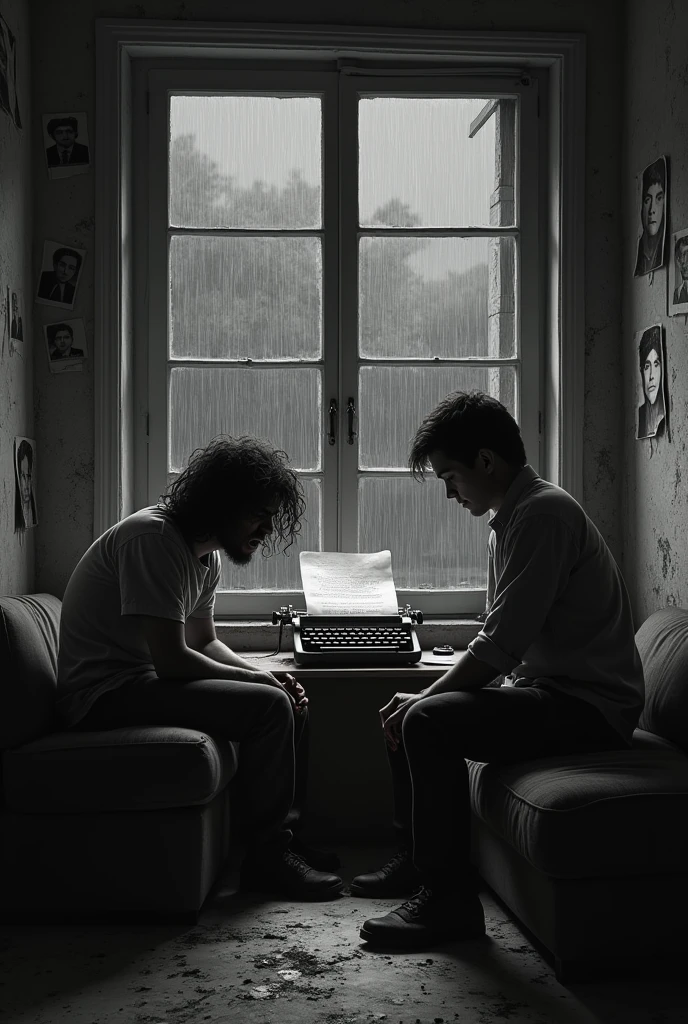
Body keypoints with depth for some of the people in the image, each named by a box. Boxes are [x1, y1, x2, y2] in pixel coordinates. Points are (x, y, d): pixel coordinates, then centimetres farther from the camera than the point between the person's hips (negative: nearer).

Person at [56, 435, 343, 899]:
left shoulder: (205, 556, 10)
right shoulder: (153, 538, -21)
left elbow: (204, 642, 20)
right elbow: (172, 660, -24)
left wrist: (269, 676, 2)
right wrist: (260, 680, -12)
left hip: (144, 680, 10)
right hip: (105, 693, -10)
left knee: (293, 702, 7)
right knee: (269, 706, -21)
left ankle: (286, 836, 12)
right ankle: (266, 858, -11)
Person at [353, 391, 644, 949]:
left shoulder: (542, 512, -18)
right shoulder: (517, 514, 15)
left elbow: (500, 645, -23)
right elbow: (504, 642, 17)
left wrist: (423, 699, -12)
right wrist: (422, 698, 7)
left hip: (588, 705, -11)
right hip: (549, 686, 11)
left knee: (427, 722, -24)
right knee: (405, 712, 12)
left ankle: (449, 897, -16)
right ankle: (417, 858, 22)